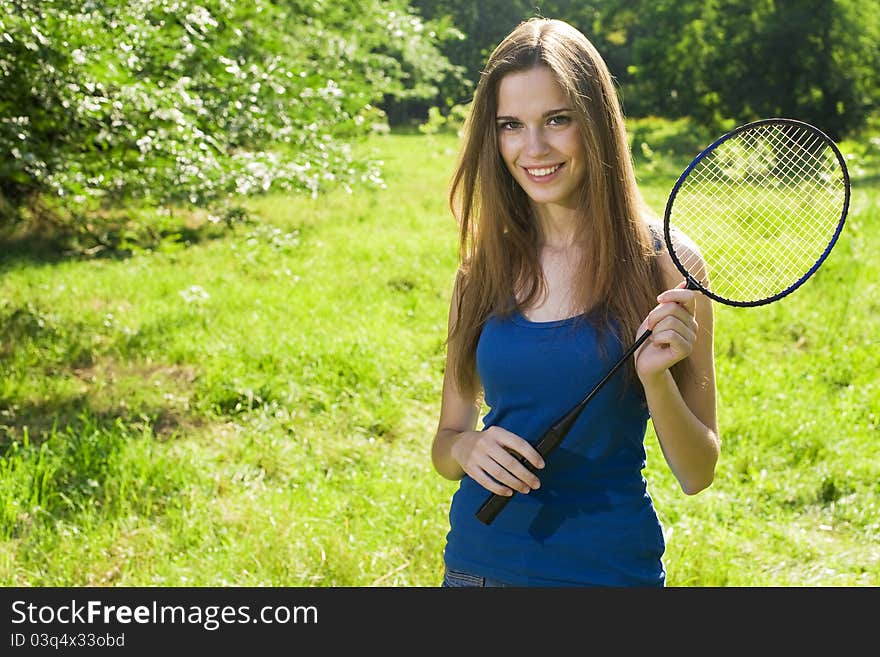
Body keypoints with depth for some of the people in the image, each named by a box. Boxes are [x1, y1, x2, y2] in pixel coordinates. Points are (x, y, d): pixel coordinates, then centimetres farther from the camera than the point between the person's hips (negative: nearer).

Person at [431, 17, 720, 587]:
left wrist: (655, 377, -23)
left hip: (610, 566, -3)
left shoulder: (663, 263, -10)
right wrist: (468, 448, -13)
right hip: (478, 561, 3)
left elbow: (697, 474, -6)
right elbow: (446, 442, 8)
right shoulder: (483, 270, -1)